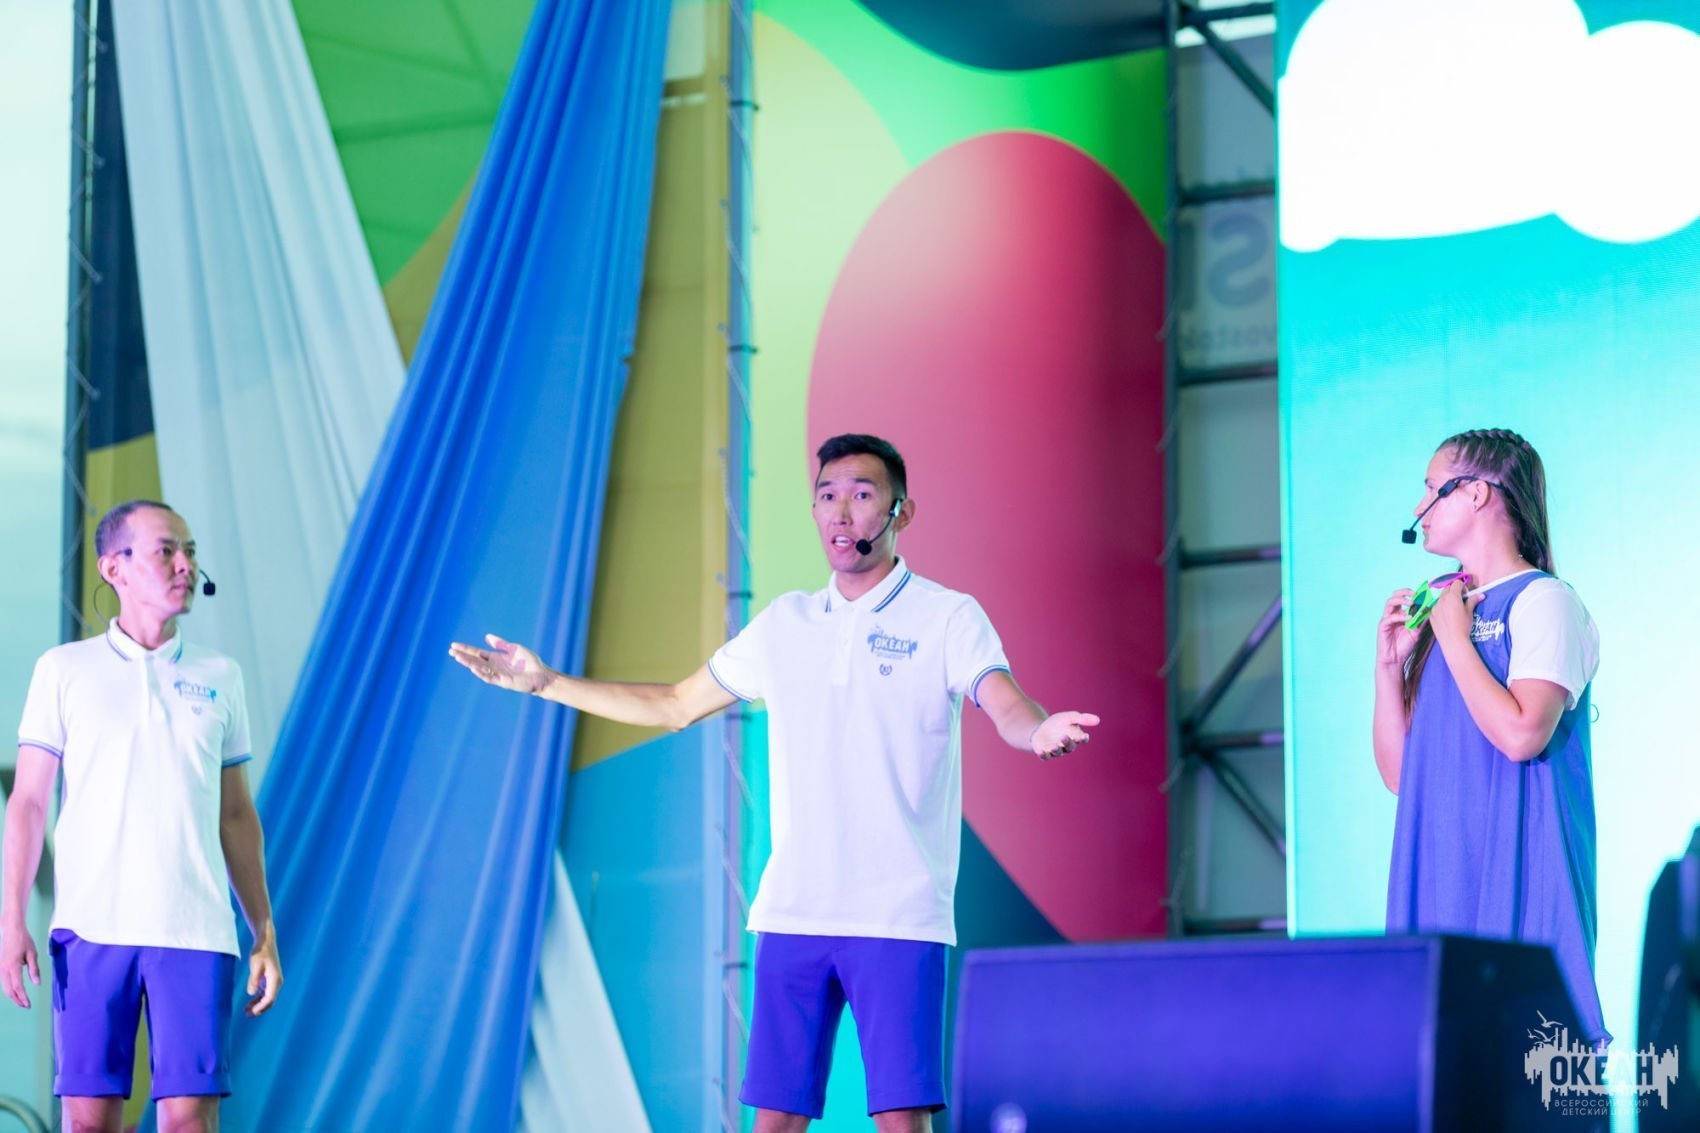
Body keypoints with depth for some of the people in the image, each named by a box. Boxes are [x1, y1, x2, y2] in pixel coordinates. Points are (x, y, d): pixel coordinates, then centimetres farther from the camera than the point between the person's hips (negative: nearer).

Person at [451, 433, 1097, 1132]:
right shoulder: (784, 623, 14)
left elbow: (1007, 709, -17)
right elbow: (676, 706, 25)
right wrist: (545, 683, 20)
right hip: (791, 911, 4)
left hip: (900, 917, -4)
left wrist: (1041, 732, -42)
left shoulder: (949, 617, 0)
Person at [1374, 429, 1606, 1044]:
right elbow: (1399, 773, 17)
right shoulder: (1444, 612, 17)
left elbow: (1521, 734, -20)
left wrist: (1456, 637, -10)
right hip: (1441, 881, 7)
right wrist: (1390, 665, 5)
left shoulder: (1543, 601, -4)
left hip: (1516, 876, -7)